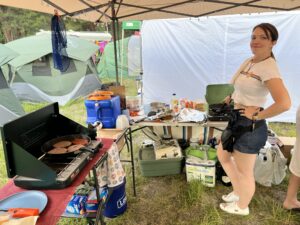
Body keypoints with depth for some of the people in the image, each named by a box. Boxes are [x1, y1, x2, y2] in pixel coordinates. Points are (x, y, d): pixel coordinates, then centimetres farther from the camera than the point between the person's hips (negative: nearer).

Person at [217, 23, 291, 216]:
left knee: (244, 172, 9)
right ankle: (237, 192, 47)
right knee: (223, 156, 25)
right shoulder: (249, 62, 7)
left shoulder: (269, 68, -20)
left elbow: (284, 103, -33)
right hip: (236, 121, 10)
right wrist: (229, 98, 8)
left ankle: (242, 207, 36)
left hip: (249, 126, -10)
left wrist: (257, 115, -21)